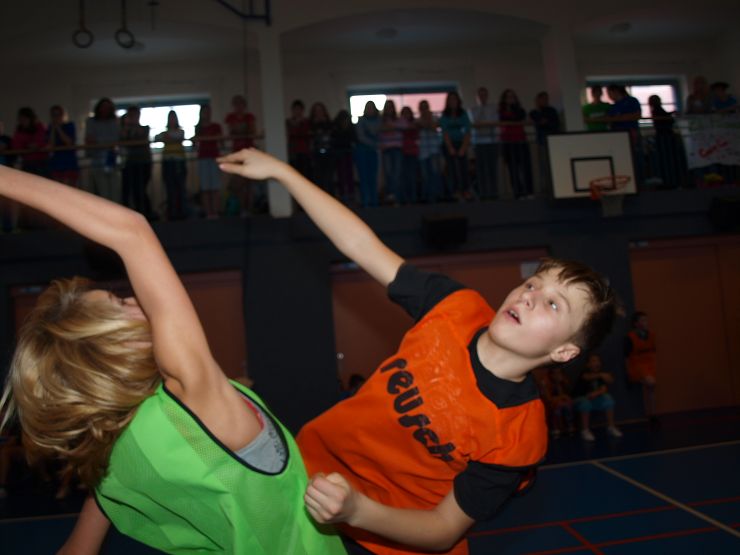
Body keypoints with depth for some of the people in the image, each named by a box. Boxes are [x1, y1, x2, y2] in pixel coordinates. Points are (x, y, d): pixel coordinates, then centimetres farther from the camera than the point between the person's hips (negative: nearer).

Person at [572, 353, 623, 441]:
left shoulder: (602, 373, -2)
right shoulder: (585, 372, -13)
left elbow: (603, 389, -13)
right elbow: (587, 377, -39)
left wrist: (595, 393, -33)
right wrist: (600, 375, -54)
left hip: (595, 399, 4)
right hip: (581, 399, -4)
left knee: (608, 398, -20)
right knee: (585, 402, -35)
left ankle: (611, 427, -12)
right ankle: (585, 430, -28)